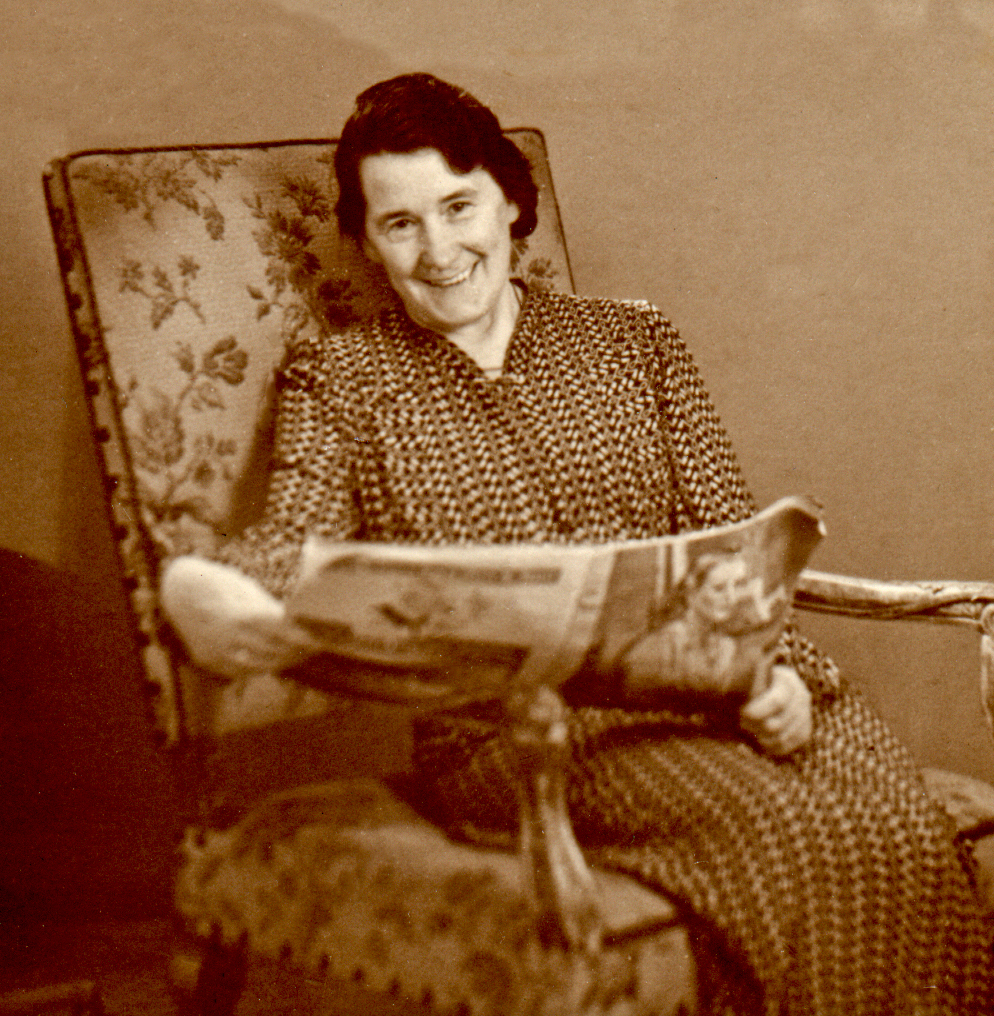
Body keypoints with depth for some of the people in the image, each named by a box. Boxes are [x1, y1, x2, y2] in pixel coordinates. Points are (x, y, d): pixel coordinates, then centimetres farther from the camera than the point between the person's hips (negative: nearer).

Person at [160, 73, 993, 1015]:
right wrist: (219, 598, -29)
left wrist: (780, 670, -9)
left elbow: (731, 544, 12)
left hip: (696, 685, 3)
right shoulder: (337, 376, 14)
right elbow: (302, 531, -5)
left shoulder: (633, 341, 19)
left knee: (896, 818, -25)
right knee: (778, 830, -28)